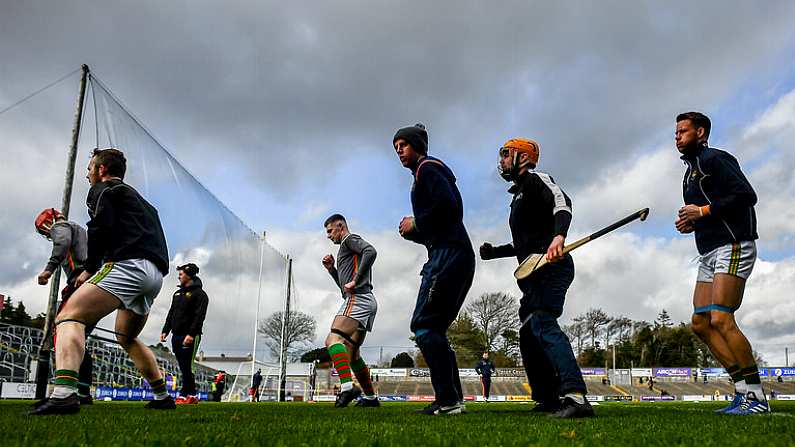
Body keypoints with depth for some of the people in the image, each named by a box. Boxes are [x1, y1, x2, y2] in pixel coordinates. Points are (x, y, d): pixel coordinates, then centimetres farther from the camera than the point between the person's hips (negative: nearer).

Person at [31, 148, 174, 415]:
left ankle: (63, 394, -38)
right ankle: (162, 397, 27)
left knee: (69, 318, -15)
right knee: (127, 338, 26)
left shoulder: (102, 189, 11)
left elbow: (101, 226, -8)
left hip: (129, 264, -9)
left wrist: (89, 269, 0)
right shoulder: (139, 199, 35)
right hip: (156, 275, 9)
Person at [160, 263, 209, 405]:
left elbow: (199, 316, -14)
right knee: (184, 368, 6)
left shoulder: (199, 293, -4)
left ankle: (184, 395, -6)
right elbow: (171, 314, 23)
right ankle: (192, 395, 11)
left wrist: (191, 334, -23)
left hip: (190, 336, -8)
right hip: (176, 336, 8)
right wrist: (165, 330, 11)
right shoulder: (177, 293, 22)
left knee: (186, 367, -9)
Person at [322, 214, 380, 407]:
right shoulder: (346, 250, 32)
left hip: (358, 298, -10)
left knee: (333, 340, -23)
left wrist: (355, 281, -19)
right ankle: (371, 397, 17)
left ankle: (347, 386, -39)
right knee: (351, 353, 14)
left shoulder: (350, 239, 4)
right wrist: (331, 268, 22)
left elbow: (371, 251, -19)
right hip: (366, 301, 10)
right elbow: (344, 285, 35)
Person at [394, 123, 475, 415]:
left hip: (448, 254, -10)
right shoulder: (429, 173, 29)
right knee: (434, 328, 9)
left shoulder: (427, 167, 0)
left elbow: (447, 204, -18)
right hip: (457, 256, 10)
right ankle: (453, 399, 7)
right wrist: (414, 233, 14)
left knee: (423, 325, -13)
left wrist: (416, 223, -6)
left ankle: (448, 400, -16)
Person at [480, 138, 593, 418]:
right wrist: (494, 252, 23)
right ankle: (548, 401, 15)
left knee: (542, 323, -27)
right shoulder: (519, 195, 30)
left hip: (551, 267, -10)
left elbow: (561, 201, -21)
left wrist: (559, 236, -39)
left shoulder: (535, 179, 1)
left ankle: (575, 396, -37)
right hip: (534, 274, 10)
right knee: (528, 335, 9)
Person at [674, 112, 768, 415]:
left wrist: (703, 211, -14)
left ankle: (757, 397, -10)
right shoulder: (691, 171, 23)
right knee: (701, 324, 2)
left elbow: (746, 195, -17)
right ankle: (743, 391, 4)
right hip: (709, 253, 10)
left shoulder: (714, 159, -5)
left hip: (732, 246, -10)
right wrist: (692, 224, 10)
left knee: (720, 320, -18)